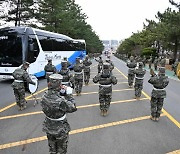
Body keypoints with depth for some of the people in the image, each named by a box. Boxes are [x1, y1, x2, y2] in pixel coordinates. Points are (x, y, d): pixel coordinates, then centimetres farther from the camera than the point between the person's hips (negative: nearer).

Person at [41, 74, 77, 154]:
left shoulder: (44, 97, -18)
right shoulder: (61, 101, -36)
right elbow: (73, 108, -21)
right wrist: (69, 94, -12)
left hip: (48, 128, 6)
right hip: (60, 130, -5)